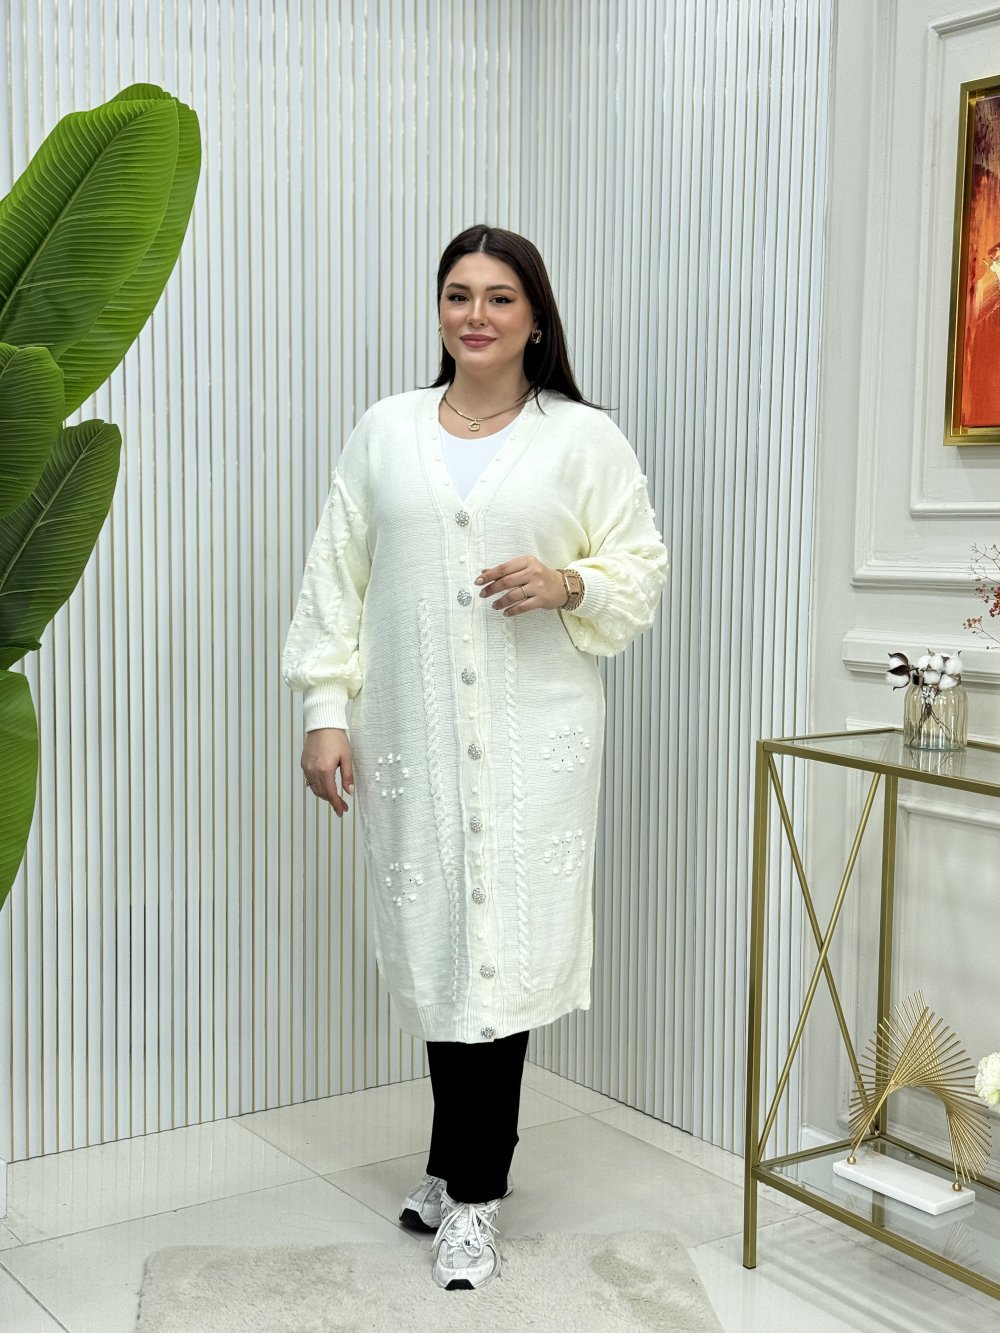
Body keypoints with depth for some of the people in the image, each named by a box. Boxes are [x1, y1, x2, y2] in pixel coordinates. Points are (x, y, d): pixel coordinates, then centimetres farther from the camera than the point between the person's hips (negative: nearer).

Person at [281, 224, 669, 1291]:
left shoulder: (584, 440, 4)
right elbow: (336, 577, 8)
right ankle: (470, 1162, 29)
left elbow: (642, 572, 6)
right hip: (411, 734, 3)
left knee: (500, 949, -2)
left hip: (533, 739, -2)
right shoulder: (384, 431, 10)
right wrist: (326, 709, 1)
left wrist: (568, 584, -15)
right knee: (435, 945, 9)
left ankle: (468, 1187, 13)